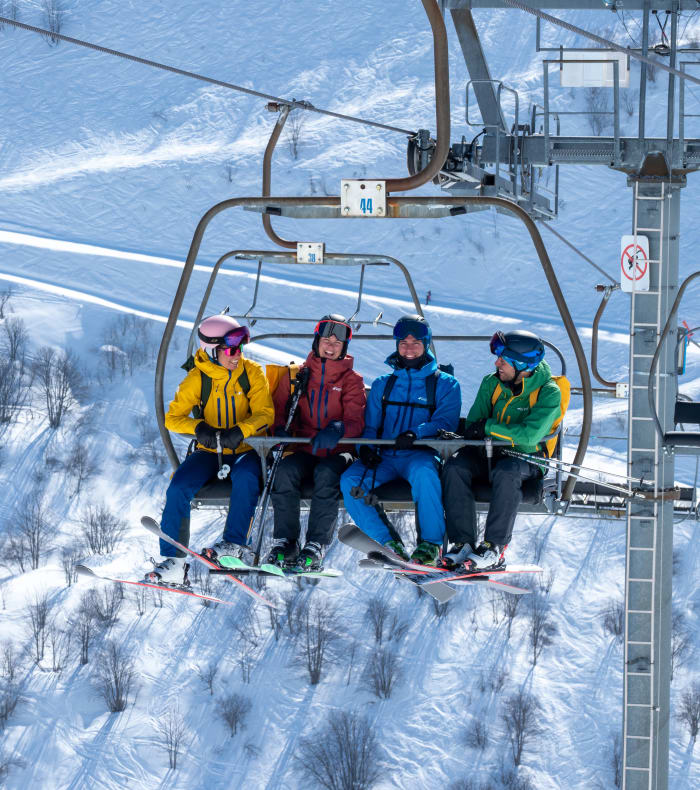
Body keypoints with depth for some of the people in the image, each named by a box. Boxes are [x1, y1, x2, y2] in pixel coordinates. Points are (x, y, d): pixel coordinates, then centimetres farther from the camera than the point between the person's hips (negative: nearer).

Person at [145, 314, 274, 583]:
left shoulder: (252, 372, -4)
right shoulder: (197, 379, -4)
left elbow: (265, 414, -10)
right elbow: (173, 417, -4)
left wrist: (239, 431, -30)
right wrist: (199, 428, -26)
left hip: (244, 449, -1)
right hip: (209, 451, 1)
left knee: (245, 477, -37)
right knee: (178, 488, -24)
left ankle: (234, 543, -29)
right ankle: (173, 559, -18)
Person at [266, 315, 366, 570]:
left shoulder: (352, 379, 8)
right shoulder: (298, 375, 16)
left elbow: (356, 421, -4)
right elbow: (279, 406, 12)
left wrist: (338, 430, -28)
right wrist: (280, 428, -13)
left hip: (337, 452, -2)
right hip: (304, 450, 2)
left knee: (326, 473, -36)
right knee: (286, 470, -31)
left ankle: (316, 545, -36)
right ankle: (285, 542, -27)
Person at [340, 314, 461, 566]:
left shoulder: (444, 384, 11)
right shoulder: (383, 385, 22)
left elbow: (446, 422, -4)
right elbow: (370, 426, 19)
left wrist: (416, 433, -24)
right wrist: (366, 447, -5)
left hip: (420, 454, -4)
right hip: (384, 457, 4)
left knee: (423, 472, -40)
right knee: (349, 481, -26)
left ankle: (431, 543, -30)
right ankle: (388, 542, -24)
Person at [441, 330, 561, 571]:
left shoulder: (548, 393, -13)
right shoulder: (492, 383, 3)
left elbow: (529, 435, -25)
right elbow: (473, 424, 4)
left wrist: (488, 428, -20)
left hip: (527, 458, -5)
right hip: (489, 453, 5)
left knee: (507, 473, -38)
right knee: (455, 466, -24)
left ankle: (495, 547, -33)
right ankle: (463, 542, -26)